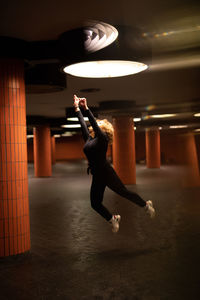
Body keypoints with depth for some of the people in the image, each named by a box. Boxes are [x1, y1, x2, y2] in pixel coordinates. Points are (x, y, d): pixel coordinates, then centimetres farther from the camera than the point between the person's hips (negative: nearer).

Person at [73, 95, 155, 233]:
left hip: (107, 173, -7)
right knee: (95, 203, 7)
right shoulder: (89, 139, 10)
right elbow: (83, 123, 15)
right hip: (97, 176, 7)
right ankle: (113, 219, 27)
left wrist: (86, 108, -18)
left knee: (124, 192, 4)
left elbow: (94, 123, -17)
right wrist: (77, 108, 17)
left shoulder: (102, 138, -7)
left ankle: (146, 205, 27)